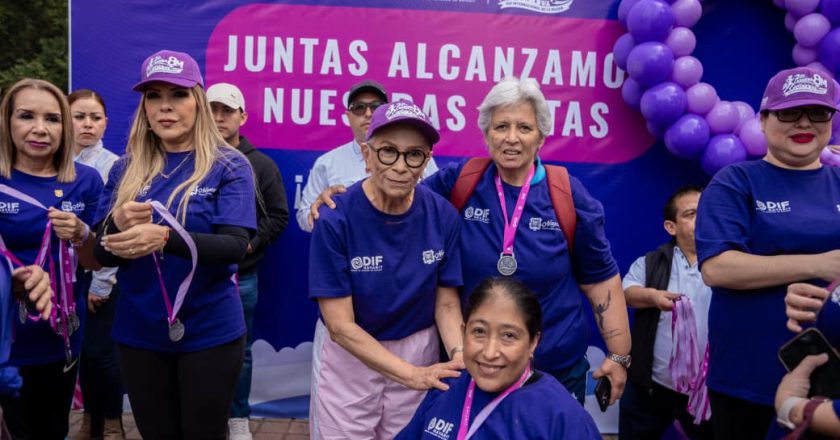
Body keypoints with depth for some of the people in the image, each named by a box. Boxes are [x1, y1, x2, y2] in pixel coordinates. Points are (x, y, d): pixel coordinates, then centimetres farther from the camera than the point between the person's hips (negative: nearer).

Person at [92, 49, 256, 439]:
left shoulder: (229, 166, -7)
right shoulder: (126, 169, 4)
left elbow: (235, 245, -18)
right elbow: (102, 253, 4)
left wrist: (163, 237, -33)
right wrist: (120, 226, -19)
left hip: (209, 333, -3)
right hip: (138, 333, 4)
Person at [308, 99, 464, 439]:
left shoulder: (443, 216, -13)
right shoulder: (335, 219, -21)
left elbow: (446, 303, -6)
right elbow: (340, 325, -21)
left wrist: (459, 354, -26)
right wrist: (412, 374, -28)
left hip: (418, 352, 2)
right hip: (349, 356, -2)